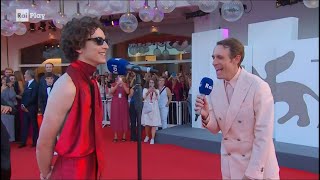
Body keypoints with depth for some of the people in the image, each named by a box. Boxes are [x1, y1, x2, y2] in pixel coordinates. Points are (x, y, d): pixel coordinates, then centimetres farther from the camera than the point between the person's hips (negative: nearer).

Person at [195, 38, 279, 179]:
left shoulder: (258, 87, -20)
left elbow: (263, 134, -18)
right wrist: (206, 116, -18)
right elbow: (216, 129, 3)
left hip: (258, 165, -5)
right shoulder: (215, 88, -3)